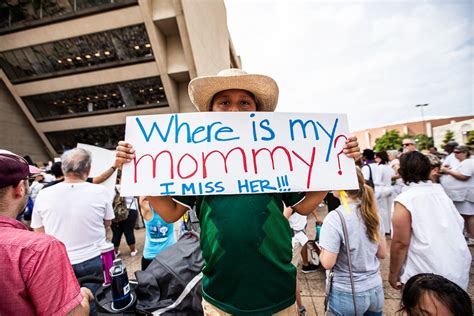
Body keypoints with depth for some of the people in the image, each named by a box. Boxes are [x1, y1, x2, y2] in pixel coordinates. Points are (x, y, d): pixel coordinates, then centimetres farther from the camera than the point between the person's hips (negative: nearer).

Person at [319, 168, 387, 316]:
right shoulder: (373, 213, -4)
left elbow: (327, 263, -22)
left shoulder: (335, 218, -24)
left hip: (348, 294, -5)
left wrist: (321, 250, -4)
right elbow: (382, 253, 5)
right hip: (376, 289, 6)